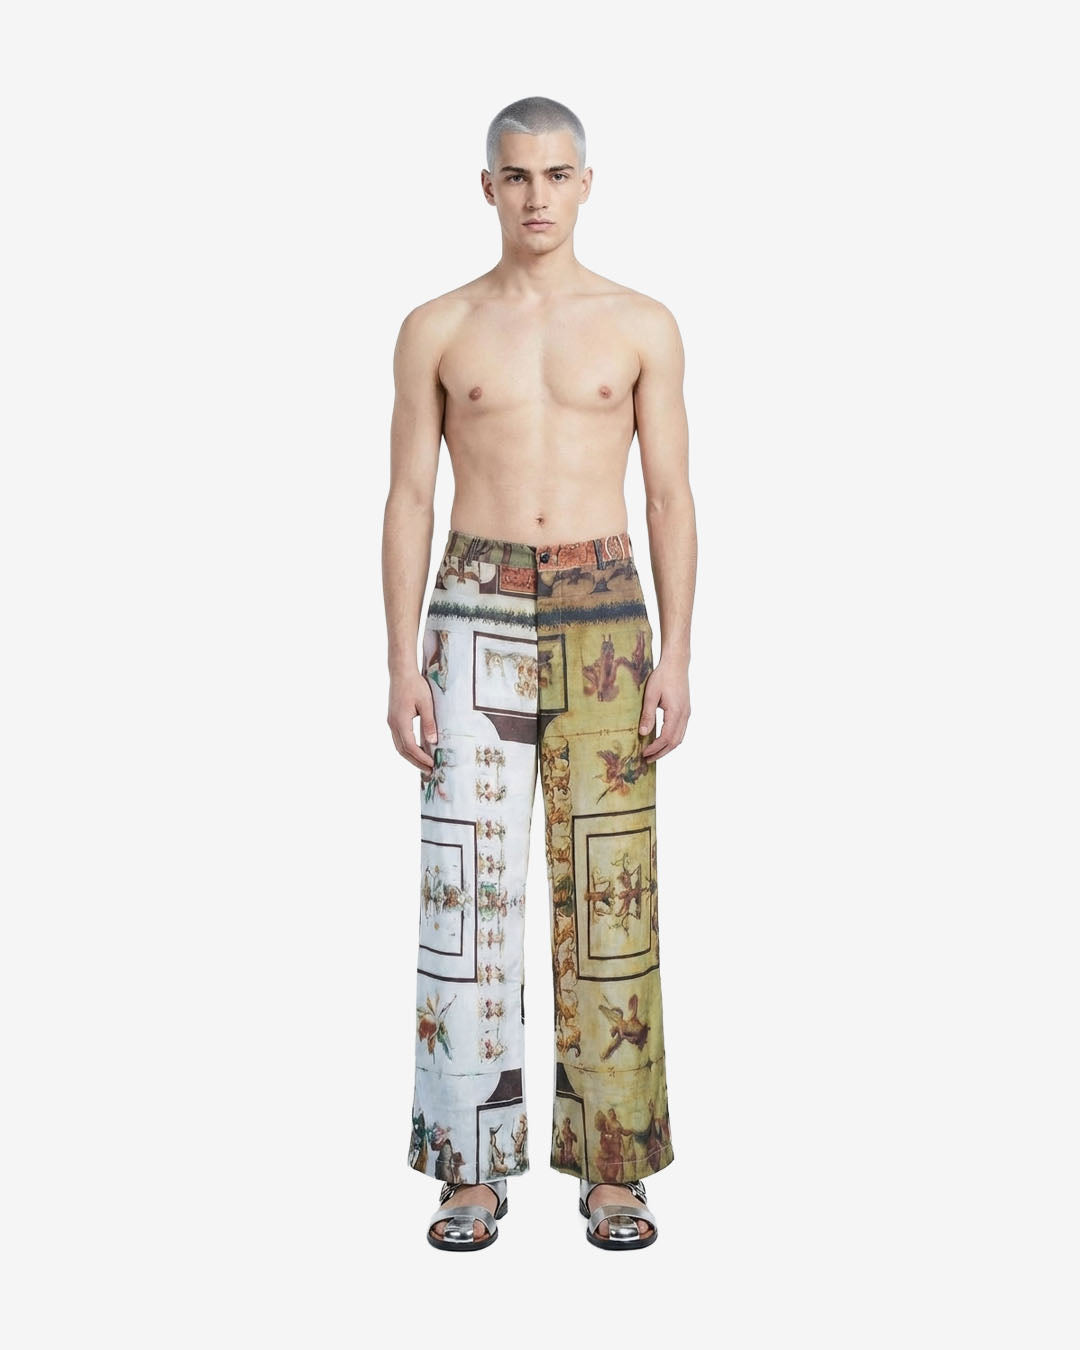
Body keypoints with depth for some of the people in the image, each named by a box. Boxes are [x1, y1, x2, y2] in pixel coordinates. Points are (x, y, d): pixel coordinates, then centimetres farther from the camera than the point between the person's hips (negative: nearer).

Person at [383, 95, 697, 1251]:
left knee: (609, 892, 1)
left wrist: (675, 659, -4)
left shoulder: (643, 326, 7)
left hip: (604, 617, 0)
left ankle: (613, 1169, 13)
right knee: (466, 887, -2)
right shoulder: (435, 329, 7)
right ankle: (471, 1168, 11)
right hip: (477, 616, 0)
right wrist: (402, 667, -4)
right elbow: (409, 500, 4)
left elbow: (671, 499, 5)